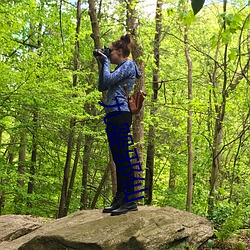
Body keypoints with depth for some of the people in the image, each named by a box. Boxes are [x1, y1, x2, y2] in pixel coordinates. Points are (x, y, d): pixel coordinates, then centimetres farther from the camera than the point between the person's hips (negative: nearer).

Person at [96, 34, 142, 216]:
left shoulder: (129, 64, -2)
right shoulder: (120, 68, 25)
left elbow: (108, 80, -14)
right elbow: (102, 87, 23)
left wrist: (106, 62, 2)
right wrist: (102, 65, 19)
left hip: (120, 114, -10)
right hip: (113, 116, 10)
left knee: (122, 157, -13)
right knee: (118, 159, 8)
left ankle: (130, 200, -12)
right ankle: (120, 199, 13)